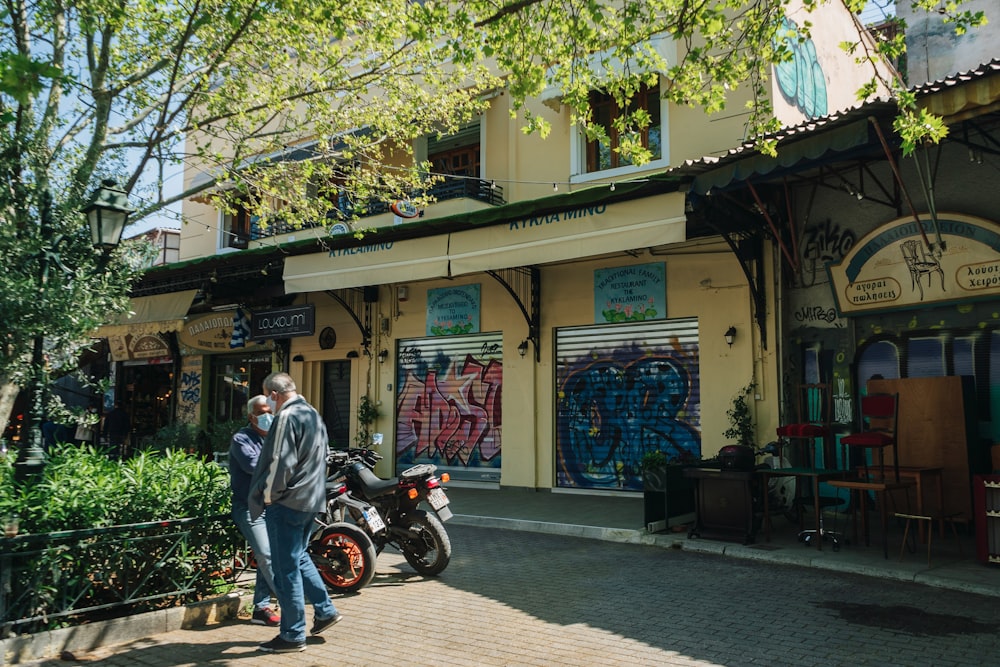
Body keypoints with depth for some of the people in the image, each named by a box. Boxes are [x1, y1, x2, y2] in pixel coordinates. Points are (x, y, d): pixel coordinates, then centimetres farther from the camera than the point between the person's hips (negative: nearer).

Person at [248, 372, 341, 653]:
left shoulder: (286, 417, -15)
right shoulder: (314, 414, 14)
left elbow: (281, 463, -21)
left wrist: (268, 495, -9)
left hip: (287, 503, -9)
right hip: (312, 500, 9)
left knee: (286, 569, 0)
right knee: (299, 558, 24)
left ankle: (293, 635, 8)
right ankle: (325, 610, 26)